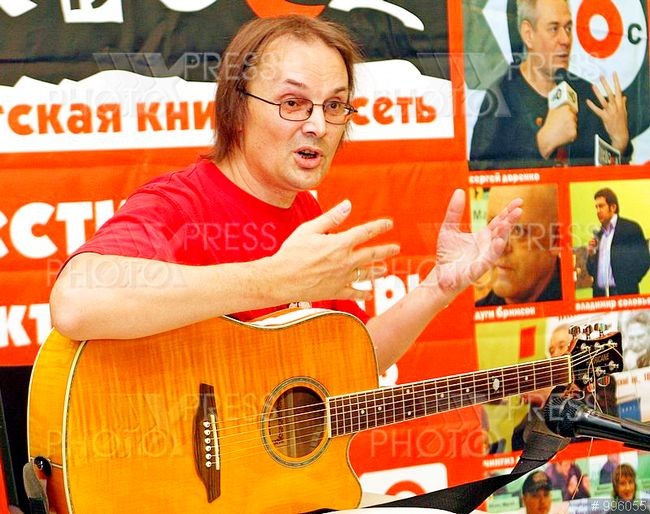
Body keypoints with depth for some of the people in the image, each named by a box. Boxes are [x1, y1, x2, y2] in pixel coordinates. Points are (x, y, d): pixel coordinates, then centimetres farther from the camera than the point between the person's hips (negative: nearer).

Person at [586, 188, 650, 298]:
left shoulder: (631, 228, -1)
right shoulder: (598, 235, 17)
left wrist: (627, 284, -10)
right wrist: (591, 255, 0)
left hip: (623, 293, -5)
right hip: (600, 294, 5)